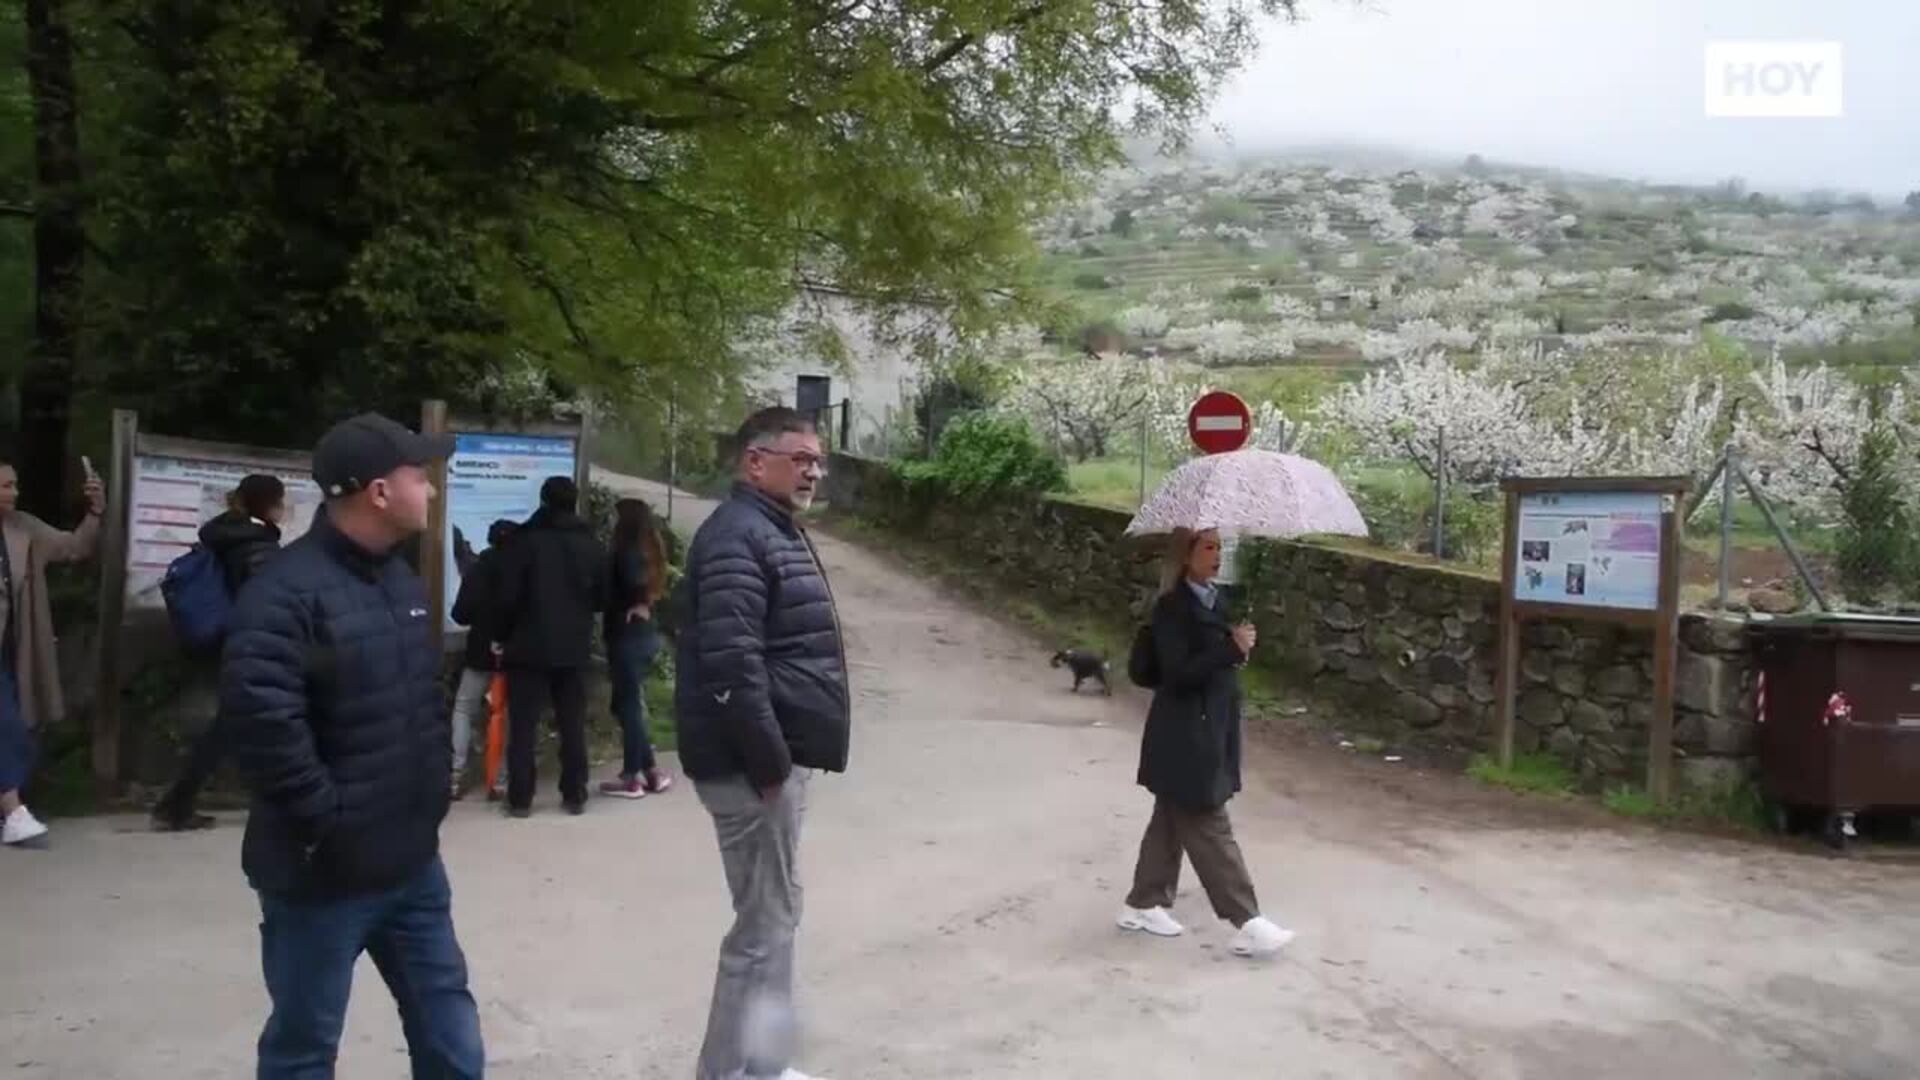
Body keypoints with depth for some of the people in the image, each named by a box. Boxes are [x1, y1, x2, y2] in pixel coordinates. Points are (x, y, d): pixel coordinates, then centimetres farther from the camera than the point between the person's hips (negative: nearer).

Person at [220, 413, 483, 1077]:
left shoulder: (401, 580, 9)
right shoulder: (286, 591, -20)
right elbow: (261, 720, -30)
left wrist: (434, 790, 11)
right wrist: (326, 820, -24)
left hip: (411, 860, 8)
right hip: (324, 872, -8)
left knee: (447, 1022, 18)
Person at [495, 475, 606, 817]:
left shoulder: (525, 540, -8)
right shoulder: (591, 544, 4)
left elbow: (508, 597, -10)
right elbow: (603, 599, 9)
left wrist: (505, 634, 4)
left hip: (530, 646, -3)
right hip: (574, 648, 3)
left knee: (523, 726, 4)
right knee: (573, 725, 10)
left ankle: (520, 798, 4)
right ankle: (575, 795, 12)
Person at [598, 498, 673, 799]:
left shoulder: (627, 551, -15)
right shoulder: (648, 549, 11)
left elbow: (633, 582, -31)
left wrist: (636, 605, -15)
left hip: (628, 636, -9)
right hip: (645, 635, 9)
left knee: (627, 705, 0)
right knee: (629, 704, 16)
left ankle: (632, 777, 6)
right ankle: (651, 770, 16)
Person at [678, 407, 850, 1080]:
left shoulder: (775, 530, 17)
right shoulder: (739, 535, -17)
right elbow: (730, 664, -26)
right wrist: (770, 763, -23)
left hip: (779, 755, 11)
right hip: (754, 764, -11)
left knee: (774, 918, 18)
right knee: (765, 925, -3)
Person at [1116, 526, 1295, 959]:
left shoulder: (1213, 598, 9)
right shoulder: (1172, 606, -17)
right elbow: (1178, 673, -23)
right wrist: (1232, 649, -28)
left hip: (1207, 730, 9)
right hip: (1184, 737, -9)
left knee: (1173, 820, 17)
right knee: (1209, 828, -2)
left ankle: (1144, 904, 29)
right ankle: (1247, 924, 2)